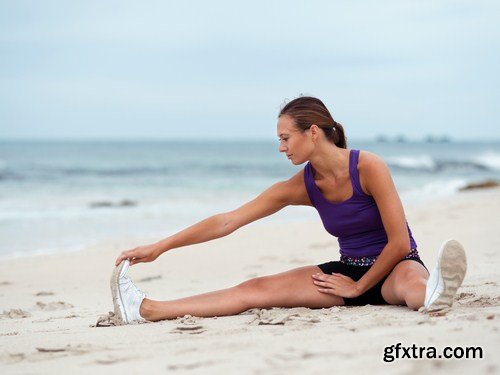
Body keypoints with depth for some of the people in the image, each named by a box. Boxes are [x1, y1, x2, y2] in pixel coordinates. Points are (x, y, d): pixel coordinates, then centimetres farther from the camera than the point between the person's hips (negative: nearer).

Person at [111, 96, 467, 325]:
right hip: (350, 269, 4)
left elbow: (400, 242, -17)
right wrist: (159, 248, -1)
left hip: (393, 265, -4)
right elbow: (228, 221, 0)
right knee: (258, 289, -10)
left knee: (410, 281, -43)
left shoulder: (368, 167, -18)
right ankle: (147, 310, -20)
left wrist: (359, 286, -9)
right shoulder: (301, 186, -1)